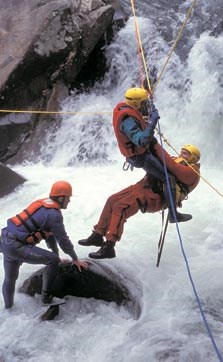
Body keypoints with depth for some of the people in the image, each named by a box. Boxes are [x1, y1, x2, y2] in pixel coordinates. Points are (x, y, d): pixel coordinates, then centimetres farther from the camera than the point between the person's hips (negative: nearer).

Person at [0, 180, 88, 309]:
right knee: (53, 260, -4)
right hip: (17, 246, -9)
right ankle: (46, 297, 5)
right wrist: (75, 259, 7)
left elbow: (49, 232, 23)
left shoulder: (43, 204, 14)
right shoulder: (54, 214, -14)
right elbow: (63, 239, -6)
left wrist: (56, 254, 29)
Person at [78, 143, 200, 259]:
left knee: (120, 207, -23)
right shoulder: (177, 161, 25)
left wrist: (157, 146, -20)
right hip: (144, 186, 9)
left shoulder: (191, 172, -4)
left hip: (155, 197, -9)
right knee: (112, 200, 6)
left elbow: (171, 166, -21)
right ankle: (98, 235, 15)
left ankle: (109, 247, -24)